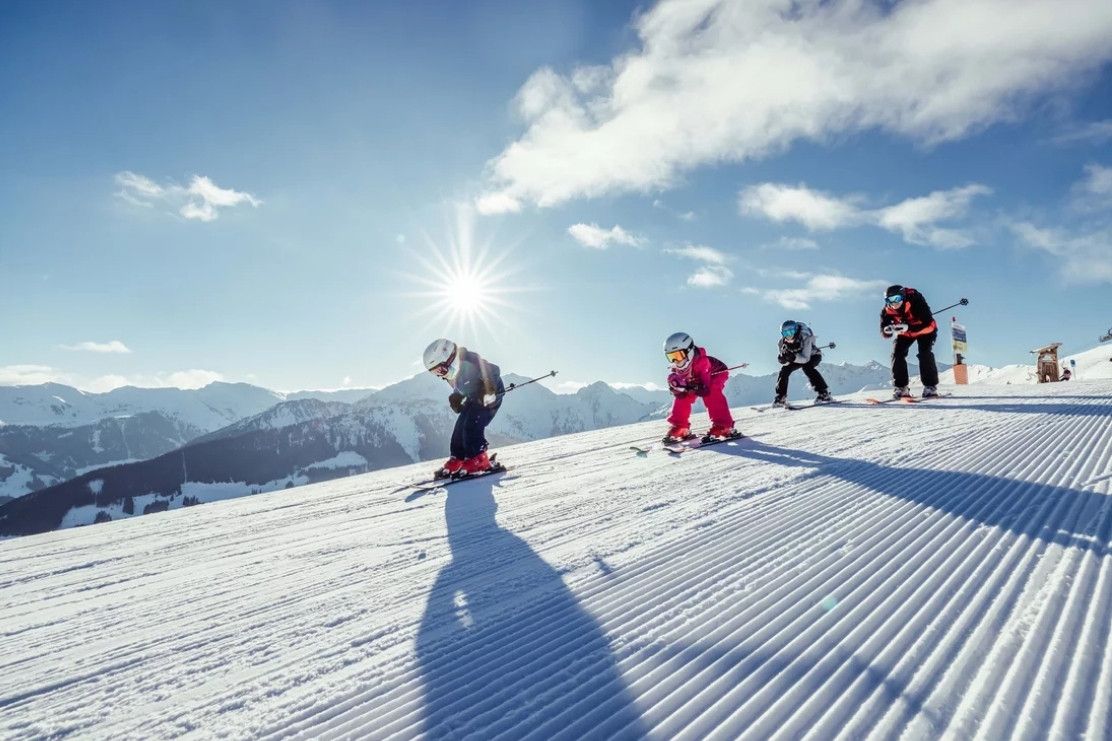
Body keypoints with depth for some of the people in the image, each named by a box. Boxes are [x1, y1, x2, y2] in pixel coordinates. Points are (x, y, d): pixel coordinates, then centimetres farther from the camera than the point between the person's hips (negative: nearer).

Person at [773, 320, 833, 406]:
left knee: (806, 366, -33)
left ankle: (824, 394, -30)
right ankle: (781, 398, -1)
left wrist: (793, 357, -55)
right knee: (785, 369, -14)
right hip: (798, 357, 5)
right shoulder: (782, 343, -24)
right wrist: (783, 358, -39)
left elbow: (805, 358, -40)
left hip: (813, 356, -5)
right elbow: (784, 362, -17)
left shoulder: (805, 338, -37)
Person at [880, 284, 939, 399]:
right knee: (897, 354, -11)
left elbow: (928, 324, -40)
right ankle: (900, 387, -4)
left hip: (925, 330, -3)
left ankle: (931, 386, -14)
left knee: (925, 354, -21)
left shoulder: (915, 300, -37)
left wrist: (908, 328, -53)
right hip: (905, 332, 3)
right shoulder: (887, 311, -26)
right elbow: (884, 333, -23)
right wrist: (887, 330, -48)